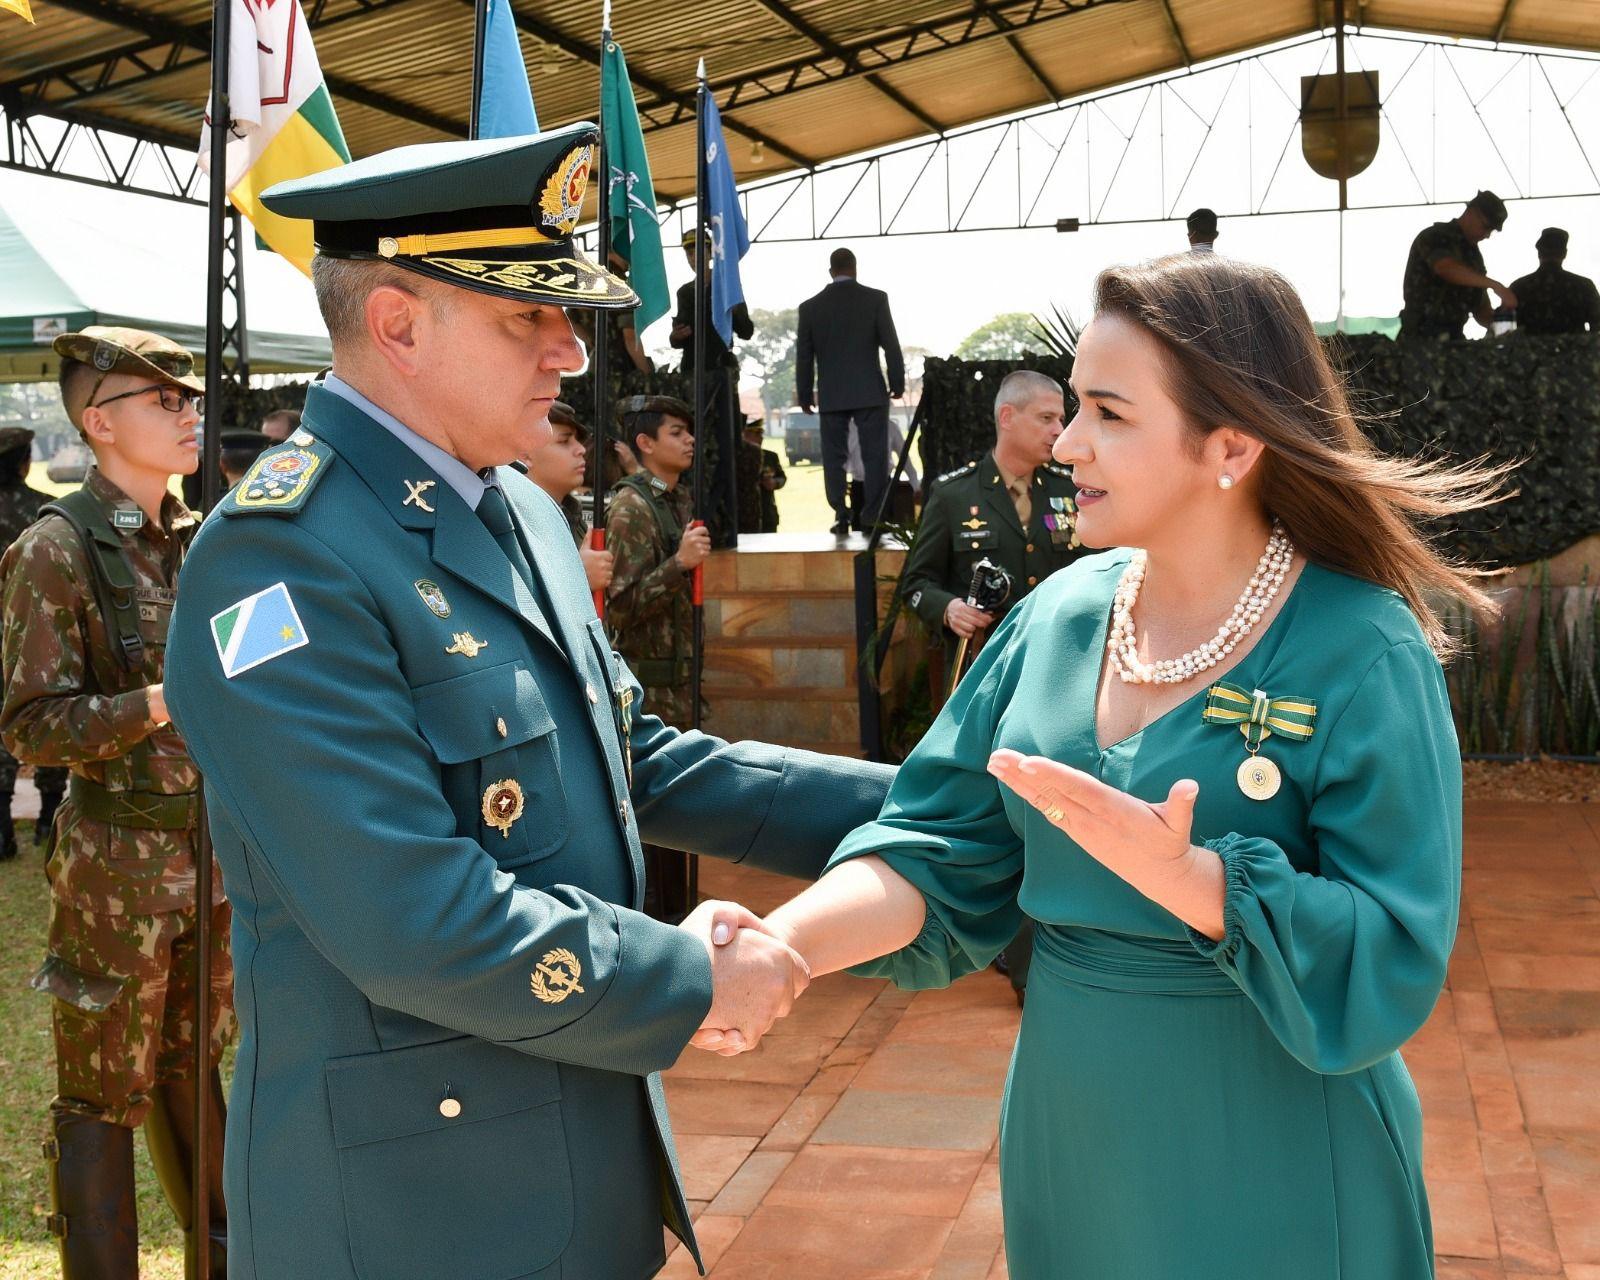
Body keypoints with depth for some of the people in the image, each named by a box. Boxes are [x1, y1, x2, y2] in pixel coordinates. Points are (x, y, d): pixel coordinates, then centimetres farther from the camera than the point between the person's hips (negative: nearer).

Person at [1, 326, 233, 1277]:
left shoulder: (199, 540, 7)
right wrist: (166, 702, -24)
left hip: (214, 846, 6)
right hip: (118, 861, -6)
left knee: (191, 1064, 21)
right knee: (105, 1093, 6)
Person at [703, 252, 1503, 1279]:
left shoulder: (1362, 655, -17)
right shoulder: (1061, 616, -1)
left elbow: (1393, 967, -21)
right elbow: (940, 852, -3)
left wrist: (1182, 876, -35)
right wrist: (776, 945, -19)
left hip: (1266, 1171, -5)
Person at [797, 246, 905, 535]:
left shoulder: (810, 306, 3)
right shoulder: (876, 299, -1)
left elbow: (803, 356, 6)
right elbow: (891, 345, -1)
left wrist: (805, 395, 13)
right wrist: (897, 383, 8)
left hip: (831, 395, 1)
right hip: (870, 392, -1)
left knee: (834, 457, 6)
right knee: (875, 457, 1)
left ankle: (841, 515, 0)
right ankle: (873, 518, -2)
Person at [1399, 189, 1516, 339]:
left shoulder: (1473, 254, 19)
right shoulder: (1435, 237, -5)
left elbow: (1481, 310, 19)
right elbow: (1447, 269, -28)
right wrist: (1495, 285, -33)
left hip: (1453, 337, 7)